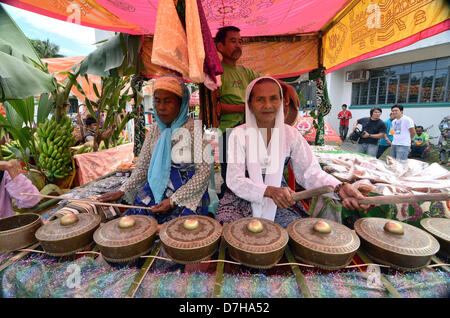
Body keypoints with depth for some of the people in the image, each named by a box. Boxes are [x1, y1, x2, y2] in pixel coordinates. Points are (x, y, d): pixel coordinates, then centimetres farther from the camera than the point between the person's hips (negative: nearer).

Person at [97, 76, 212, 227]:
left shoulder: (195, 129, -9)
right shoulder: (154, 129, 9)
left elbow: (204, 171, -13)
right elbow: (142, 168, 12)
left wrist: (173, 200, -16)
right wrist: (121, 191, -2)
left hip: (187, 196, -5)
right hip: (155, 191, 5)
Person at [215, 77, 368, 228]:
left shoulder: (291, 134, -3)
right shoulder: (238, 134, -11)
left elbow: (310, 172, -8)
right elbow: (235, 180, -17)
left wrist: (339, 187, -28)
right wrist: (270, 191, -33)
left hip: (281, 201, 3)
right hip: (243, 198, -2)